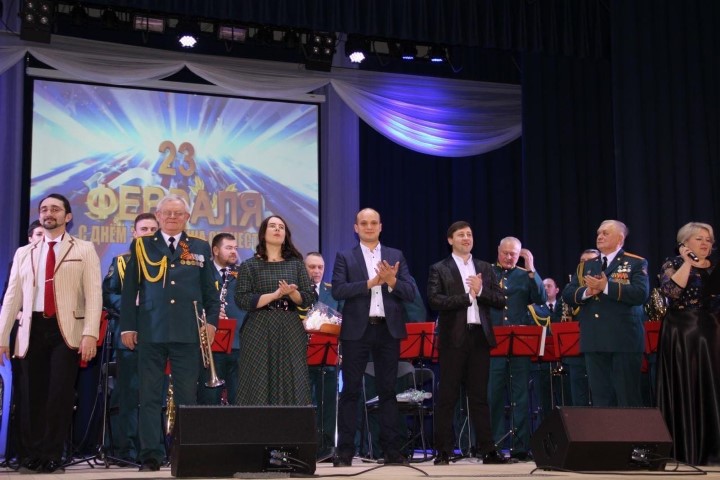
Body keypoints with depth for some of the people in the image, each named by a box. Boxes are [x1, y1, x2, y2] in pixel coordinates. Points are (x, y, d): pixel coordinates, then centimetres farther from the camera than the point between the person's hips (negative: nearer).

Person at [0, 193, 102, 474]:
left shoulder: (84, 250, 7)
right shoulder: (24, 253, 17)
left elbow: (94, 294, -2)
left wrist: (90, 333, -14)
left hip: (67, 330, -3)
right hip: (32, 329, 3)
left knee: (60, 395, -6)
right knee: (32, 396, 3)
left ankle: (52, 458, 4)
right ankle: (33, 457, 13)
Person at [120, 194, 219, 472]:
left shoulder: (200, 248, 12)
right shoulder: (141, 246, 9)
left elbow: (210, 290, 12)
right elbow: (129, 290, 7)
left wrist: (211, 321, 0)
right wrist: (127, 326, 0)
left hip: (188, 333, 1)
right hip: (150, 332, 0)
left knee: (187, 396, 3)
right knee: (150, 396, 2)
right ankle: (151, 455, 7)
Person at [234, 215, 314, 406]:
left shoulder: (296, 264, 10)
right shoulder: (249, 266, 3)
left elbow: (309, 299, 6)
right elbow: (242, 300, -7)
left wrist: (292, 293, -15)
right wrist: (275, 294, -15)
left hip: (291, 331, 2)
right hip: (259, 332, -2)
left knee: (292, 384, -1)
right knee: (258, 385, -3)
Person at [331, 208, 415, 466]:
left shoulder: (396, 256, 10)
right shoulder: (344, 257, 5)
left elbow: (410, 293, 2)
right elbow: (338, 290, -10)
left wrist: (392, 281, -17)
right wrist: (371, 282, -19)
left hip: (388, 329, 2)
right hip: (357, 330, -2)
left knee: (388, 390, 6)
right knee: (351, 390, 1)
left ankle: (391, 450, 11)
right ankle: (345, 450, 5)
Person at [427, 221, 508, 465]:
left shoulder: (485, 268, 14)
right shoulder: (439, 269, 2)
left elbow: (501, 300, 6)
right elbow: (435, 300, -13)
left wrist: (480, 291, -11)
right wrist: (467, 296, -13)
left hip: (480, 336, 4)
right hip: (454, 338, -3)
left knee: (479, 396, 7)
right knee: (448, 397, 0)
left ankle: (487, 450, 10)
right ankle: (443, 451, 4)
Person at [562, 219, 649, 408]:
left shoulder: (636, 263, 1)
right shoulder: (585, 266, 17)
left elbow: (641, 294, -15)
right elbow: (567, 294, 8)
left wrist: (606, 287, -20)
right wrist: (586, 292, -12)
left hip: (624, 340, -5)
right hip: (594, 341, 5)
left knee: (627, 397, -1)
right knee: (600, 398, 8)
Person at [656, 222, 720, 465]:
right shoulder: (673, 264, -1)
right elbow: (671, 291, -20)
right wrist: (687, 262, -14)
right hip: (681, 333, -5)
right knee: (683, 391, -3)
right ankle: (683, 451, 1)